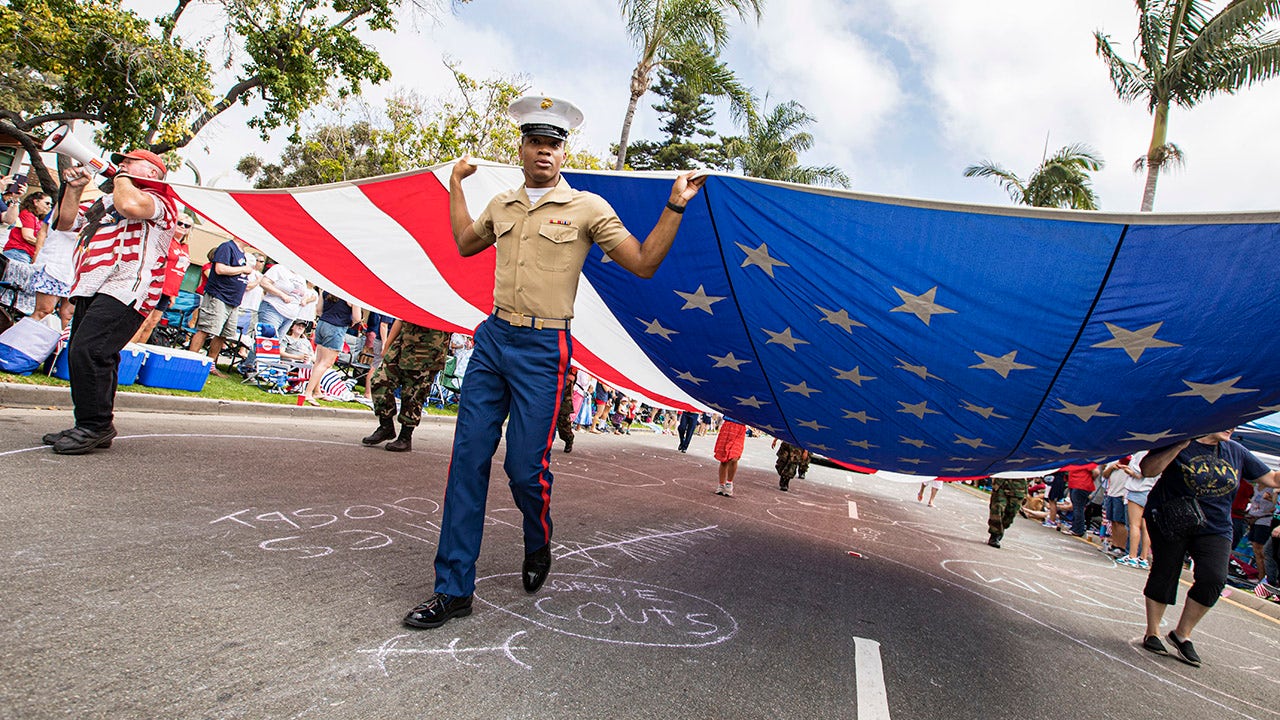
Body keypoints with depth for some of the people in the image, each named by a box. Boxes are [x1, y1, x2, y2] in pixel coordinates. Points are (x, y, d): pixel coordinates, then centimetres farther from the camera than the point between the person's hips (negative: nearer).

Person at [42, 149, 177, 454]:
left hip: (125, 291, -10)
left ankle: (94, 426, -12)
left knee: (87, 351, -20)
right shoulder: (106, 200, 31)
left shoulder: (159, 200, -1)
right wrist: (74, 188, 21)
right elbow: (66, 222, 34)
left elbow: (131, 205, -24)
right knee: (86, 356, 9)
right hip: (92, 291, 10)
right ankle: (94, 428, 16)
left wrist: (122, 178, -4)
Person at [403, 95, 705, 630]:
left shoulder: (587, 209, 0)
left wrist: (674, 207, -9)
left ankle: (538, 548, 29)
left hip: (542, 349, -4)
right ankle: (453, 589, 8)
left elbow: (643, 264, -2)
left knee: (525, 465, -6)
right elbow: (465, 244, 34)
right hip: (493, 338, 5)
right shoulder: (502, 206, 15)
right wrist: (456, 183, 34)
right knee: (469, 456, -1)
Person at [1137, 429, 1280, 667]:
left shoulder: (1236, 452, 8)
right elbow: (1147, 469, -18)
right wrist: (1179, 447, -26)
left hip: (1214, 528, 4)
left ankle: (1182, 634, 5)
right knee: (1163, 575, 2)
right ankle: (1152, 633, 17)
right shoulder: (1179, 442, -7)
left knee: (1214, 579, -13)